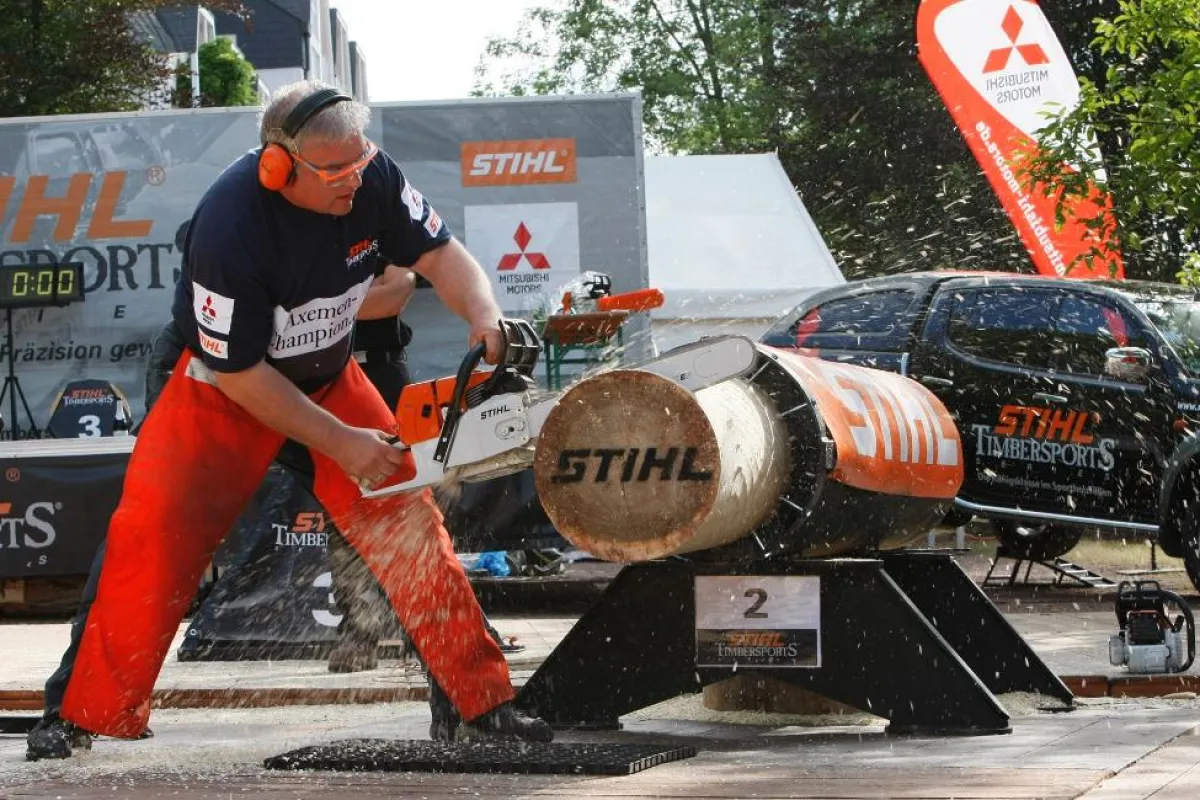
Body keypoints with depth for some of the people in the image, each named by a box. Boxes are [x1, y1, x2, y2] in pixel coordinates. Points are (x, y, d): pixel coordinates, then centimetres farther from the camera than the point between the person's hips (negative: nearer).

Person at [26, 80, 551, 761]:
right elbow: (240, 373, -27)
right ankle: (87, 715, -2)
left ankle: (485, 702, 5)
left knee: (411, 529, -2)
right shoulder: (229, 226, -34)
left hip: (331, 380, 4)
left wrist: (486, 318, -34)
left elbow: (438, 252, -12)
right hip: (224, 390, -4)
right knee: (153, 537, -12)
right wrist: (341, 445, -24)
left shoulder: (373, 178, -22)